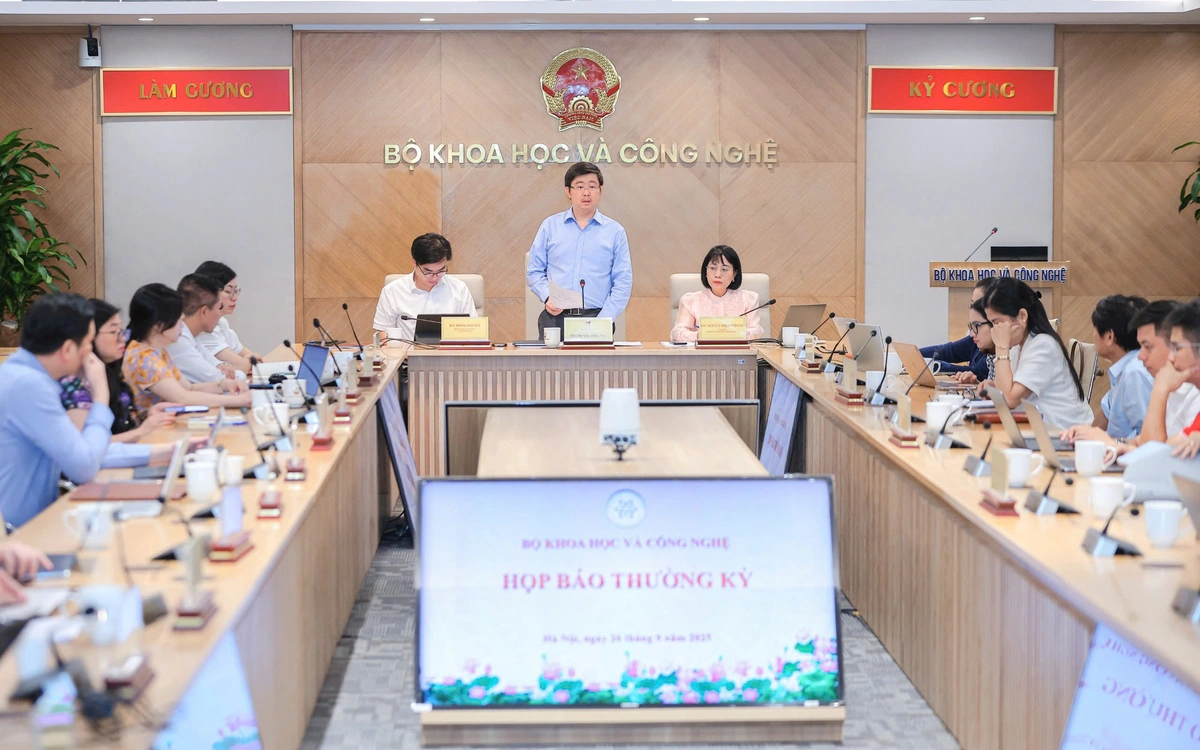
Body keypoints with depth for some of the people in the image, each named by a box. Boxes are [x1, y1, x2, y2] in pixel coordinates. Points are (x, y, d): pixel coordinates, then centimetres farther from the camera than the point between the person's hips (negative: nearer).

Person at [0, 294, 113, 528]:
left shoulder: (23, 374, 9)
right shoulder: (29, 385, -21)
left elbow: (81, 453, 15)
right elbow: (84, 467, -19)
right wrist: (101, 396, -8)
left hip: (31, 521, 9)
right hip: (22, 532, -9)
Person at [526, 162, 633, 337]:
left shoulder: (615, 231, 8)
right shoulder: (550, 226, 10)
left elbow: (623, 282, 3)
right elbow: (534, 271, 11)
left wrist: (604, 321, -8)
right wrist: (547, 297, -8)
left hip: (596, 318, 0)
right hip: (555, 317, 1)